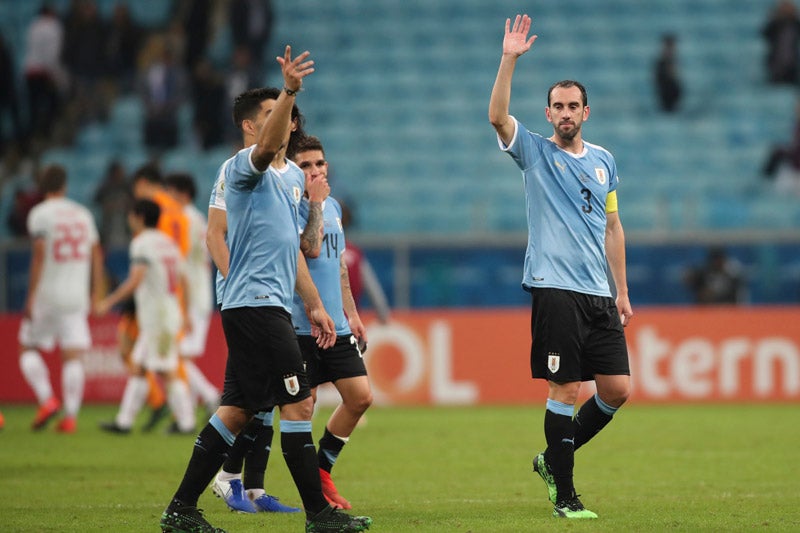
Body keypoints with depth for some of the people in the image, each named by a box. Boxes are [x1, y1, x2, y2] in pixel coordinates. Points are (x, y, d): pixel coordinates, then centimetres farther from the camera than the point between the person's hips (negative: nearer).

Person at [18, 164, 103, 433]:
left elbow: (39, 254, -14)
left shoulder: (39, 214, -5)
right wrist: (96, 292, 17)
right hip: (77, 296, 4)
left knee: (28, 348, 10)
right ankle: (71, 416, -5)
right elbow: (96, 254, 10)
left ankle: (47, 400, -8)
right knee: (73, 357, 2)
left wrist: (31, 296, -13)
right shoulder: (82, 213, 10)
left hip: (47, 293, -4)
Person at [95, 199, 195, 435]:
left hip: (157, 316, -9)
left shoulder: (142, 243, -11)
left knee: (166, 372, -7)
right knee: (138, 367, 11)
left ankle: (186, 422, -7)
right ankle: (124, 421, 12)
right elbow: (182, 279, 19)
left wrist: (110, 301, -23)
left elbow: (136, 280, -23)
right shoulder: (168, 243, 16)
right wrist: (185, 315, 27)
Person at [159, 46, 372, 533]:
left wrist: (314, 305, 25)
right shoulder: (242, 167, -8)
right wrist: (289, 92, -47)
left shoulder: (293, 176, 20)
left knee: (237, 410, 9)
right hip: (255, 302, -9)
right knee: (299, 402, -10)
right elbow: (267, 147, -33)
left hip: (271, 305, 9)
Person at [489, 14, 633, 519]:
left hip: (598, 293, 5)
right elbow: (497, 116, -17)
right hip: (555, 288, -5)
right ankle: (564, 495, 0)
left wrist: (622, 291, 17)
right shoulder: (535, 151, 2)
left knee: (617, 388, 1)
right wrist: (510, 60, -25)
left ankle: (554, 458, 21)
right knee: (565, 389, -8)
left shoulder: (603, 160, 15)